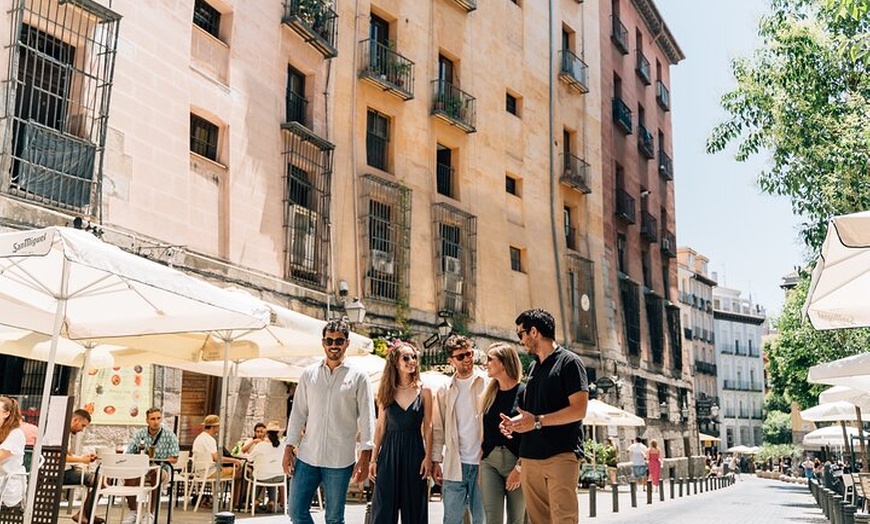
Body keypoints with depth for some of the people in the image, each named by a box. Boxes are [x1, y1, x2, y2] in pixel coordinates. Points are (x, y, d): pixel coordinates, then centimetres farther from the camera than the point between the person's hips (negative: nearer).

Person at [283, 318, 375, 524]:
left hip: (339, 460, -3)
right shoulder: (309, 374, 7)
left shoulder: (358, 377, -1)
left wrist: (364, 458, -9)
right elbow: (298, 414, 10)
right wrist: (289, 448, 3)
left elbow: (367, 419, -2)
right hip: (307, 456, 3)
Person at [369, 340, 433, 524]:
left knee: (414, 509, 6)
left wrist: (428, 457, -6)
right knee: (384, 509, 3)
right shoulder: (387, 392, 5)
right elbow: (380, 427, 7)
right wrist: (373, 459, 5)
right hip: (389, 452, 1)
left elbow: (427, 427, 1)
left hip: (414, 451, -1)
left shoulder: (424, 391, 1)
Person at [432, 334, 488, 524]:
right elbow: (438, 428, 11)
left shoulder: (487, 384, 1)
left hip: (482, 463, -2)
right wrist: (436, 460, 5)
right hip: (454, 465, 2)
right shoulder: (445, 390, 10)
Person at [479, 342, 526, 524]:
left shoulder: (523, 392, -4)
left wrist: (520, 468, -13)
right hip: (490, 461, 4)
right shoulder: (489, 394, 14)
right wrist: (480, 464, 9)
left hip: (516, 461, -4)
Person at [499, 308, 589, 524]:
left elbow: (579, 410, -12)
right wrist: (516, 421, 7)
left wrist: (538, 421, -17)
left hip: (561, 454, -7)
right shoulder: (534, 367, 20)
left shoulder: (569, 362, -3)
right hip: (531, 456, 7)